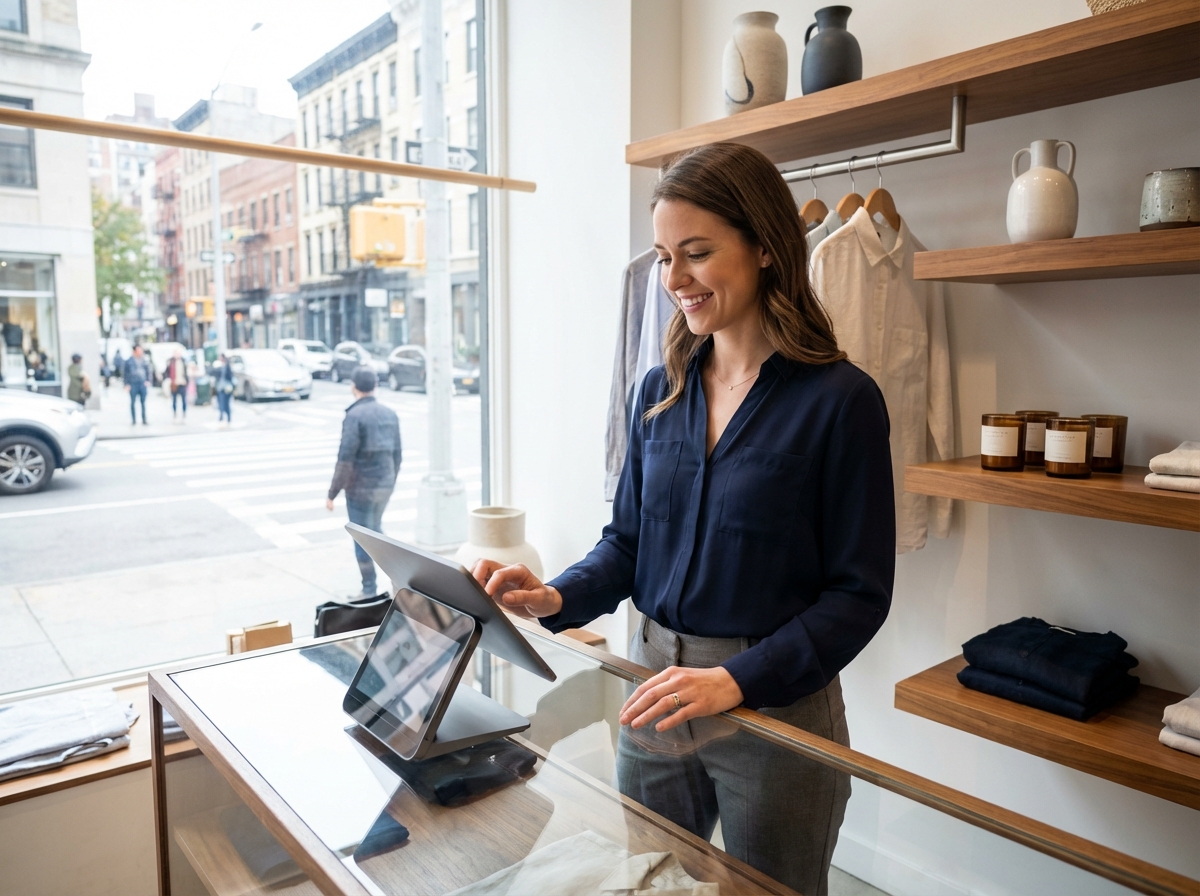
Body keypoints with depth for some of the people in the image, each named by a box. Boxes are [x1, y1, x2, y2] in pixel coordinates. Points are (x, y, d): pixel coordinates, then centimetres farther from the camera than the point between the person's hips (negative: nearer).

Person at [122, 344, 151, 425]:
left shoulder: (144, 361, 10)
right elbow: (124, 372, 2)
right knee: (133, 402, 2)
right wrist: (126, 384, -4)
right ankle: (133, 421, 8)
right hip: (133, 384, -3)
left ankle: (144, 420, 6)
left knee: (143, 402, 2)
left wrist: (148, 380, 8)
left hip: (142, 384, 3)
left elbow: (148, 371, 20)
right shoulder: (129, 361, 0)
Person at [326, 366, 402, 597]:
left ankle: (369, 591, 12)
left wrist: (332, 494, -12)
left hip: (360, 487, -6)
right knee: (376, 530, 24)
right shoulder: (390, 414, 5)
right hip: (385, 485, 6)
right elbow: (397, 454, 10)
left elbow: (345, 459, -18)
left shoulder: (355, 415, -15)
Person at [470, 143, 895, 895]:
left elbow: (859, 593, -13)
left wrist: (738, 680, -23)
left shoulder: (839, 400, -14)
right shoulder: (662, 390, 2)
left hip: (777, 704, -4)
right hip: (653, 695, 4)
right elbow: (627, 540, 7)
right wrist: (557, 599, -11)